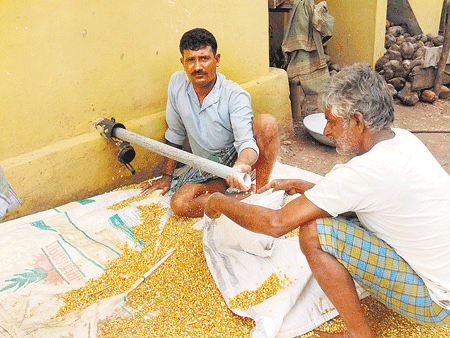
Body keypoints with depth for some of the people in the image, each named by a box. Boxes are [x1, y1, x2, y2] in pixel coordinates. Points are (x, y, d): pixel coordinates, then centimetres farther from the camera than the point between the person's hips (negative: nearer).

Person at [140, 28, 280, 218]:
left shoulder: (235, 96, -19)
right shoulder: (177, 83, -6)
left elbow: (246, 142, -32)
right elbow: (175, 134, 5)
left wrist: (242, 165, -56)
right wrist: (167, 176, 8)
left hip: (237, 157, -3)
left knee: (266, 123, -32)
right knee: (179, 205, -25)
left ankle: (261, 189, -18)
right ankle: (249, 195, -13)